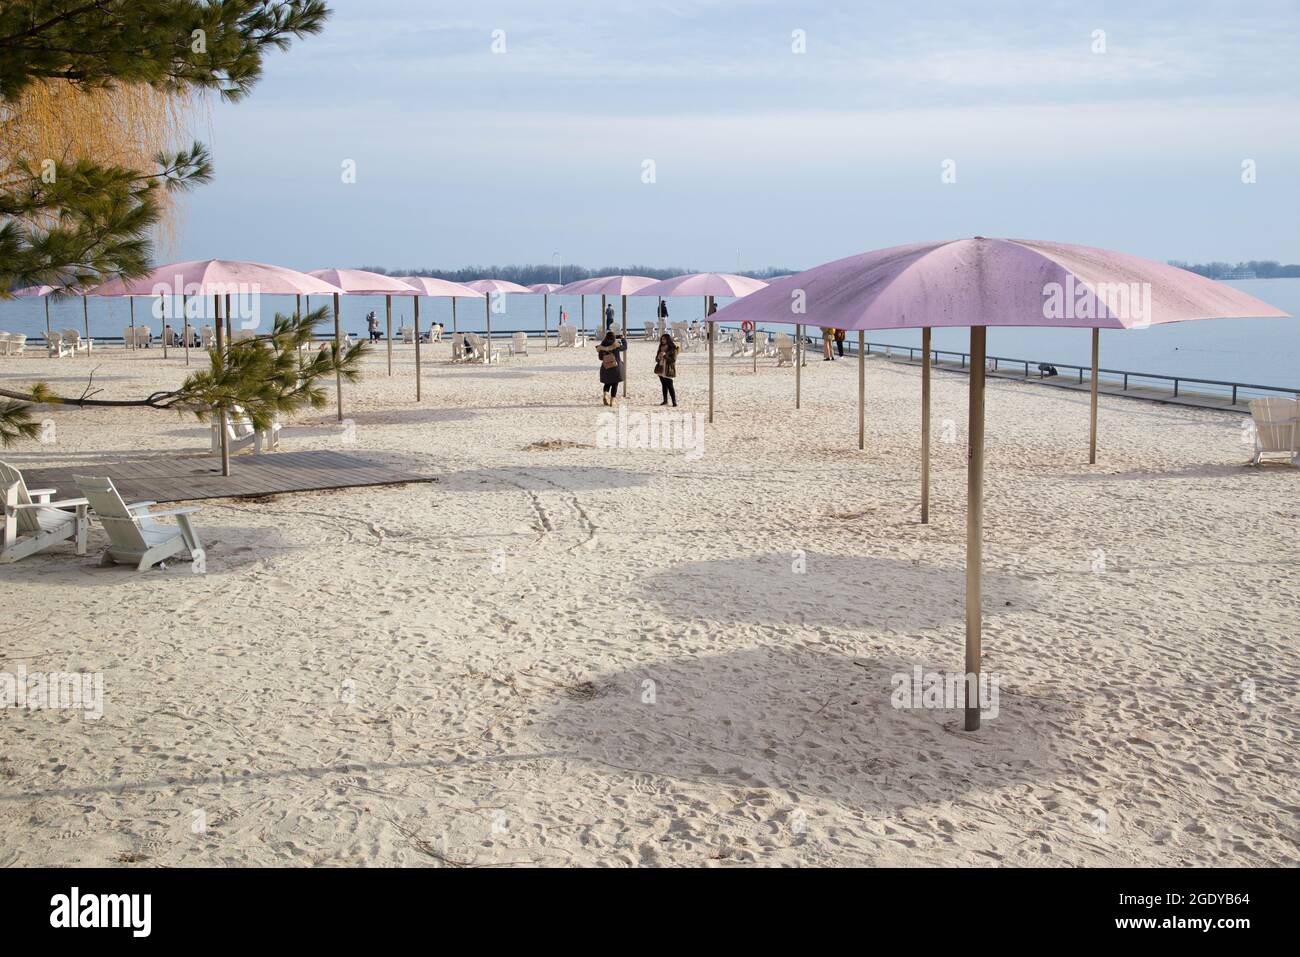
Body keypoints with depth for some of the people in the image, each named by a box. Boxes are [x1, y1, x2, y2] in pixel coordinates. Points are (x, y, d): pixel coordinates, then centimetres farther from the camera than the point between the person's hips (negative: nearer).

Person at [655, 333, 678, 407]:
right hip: (661, 369, 6)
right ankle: (665, 400, 18)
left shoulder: (673, 349, -6)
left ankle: (674, 401, -10)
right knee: (664, 385, 11)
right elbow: (656, 359, 17)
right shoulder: (661, 347, 13)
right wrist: (658, 357, -7)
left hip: (668, 371, -6)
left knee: (670, 386, -10)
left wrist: (665, 355, -20)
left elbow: (673, 360, -13)